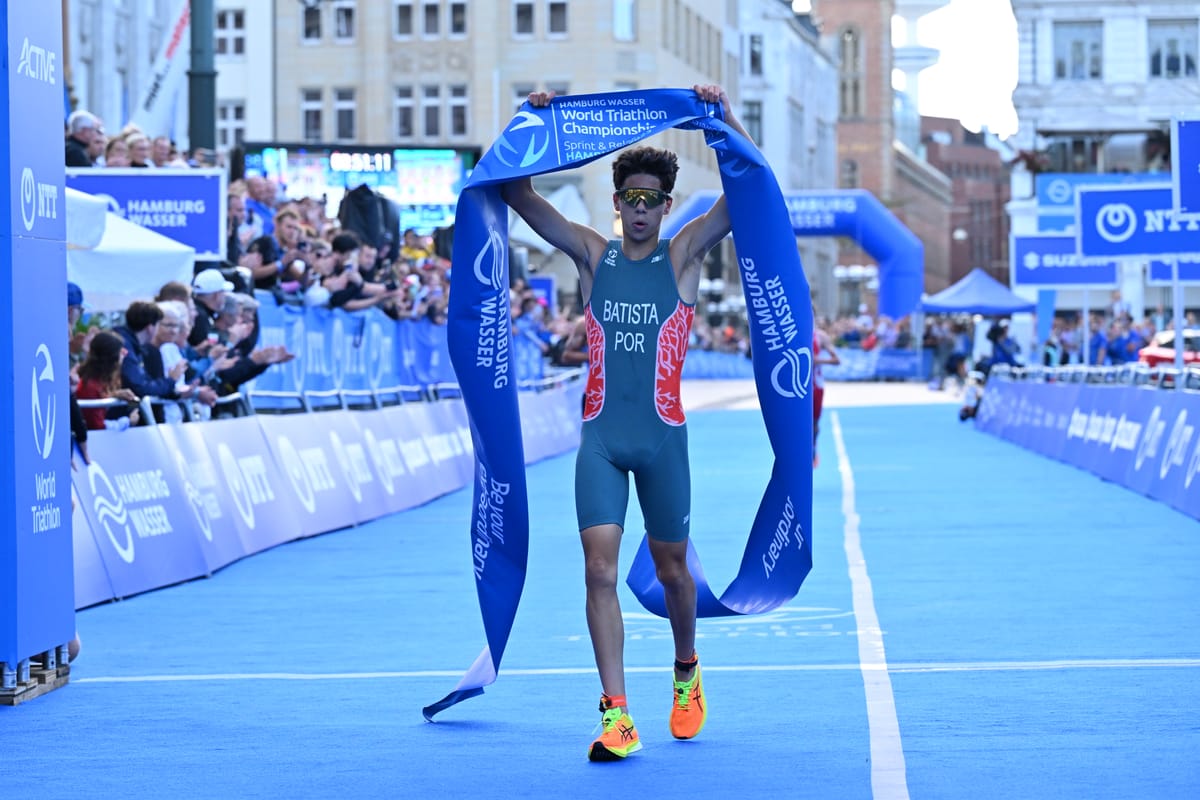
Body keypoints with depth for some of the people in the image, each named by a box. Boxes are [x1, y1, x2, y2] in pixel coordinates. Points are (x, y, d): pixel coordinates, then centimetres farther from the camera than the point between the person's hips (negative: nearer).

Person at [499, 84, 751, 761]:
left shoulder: (684, 256, 4)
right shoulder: (592, 254, 7)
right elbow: (520, 194, 3)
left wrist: (724, 116, -15)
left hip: (664, 435, -1)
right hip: (601, 435, 1)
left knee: (671, 566, 12)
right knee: (600, 567, -10)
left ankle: (688, 672, 39)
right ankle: (617, 716, -12)